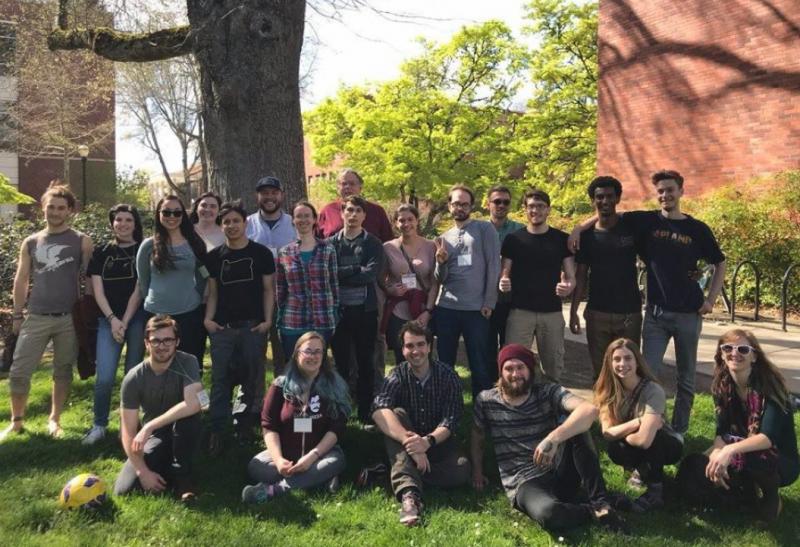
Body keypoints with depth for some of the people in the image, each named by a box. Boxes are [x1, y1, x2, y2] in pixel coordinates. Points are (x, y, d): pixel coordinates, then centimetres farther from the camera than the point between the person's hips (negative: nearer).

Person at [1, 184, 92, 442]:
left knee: (63, 371, 8)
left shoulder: (82, 241, 1)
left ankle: (54, 419, 23)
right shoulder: (31, 243, 8)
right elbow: (21, 280, 11)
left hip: (69, 318, -2)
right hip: (36, 318, 2)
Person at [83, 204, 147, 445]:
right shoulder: (101, 253, 9)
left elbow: (139, 290, -3)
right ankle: (99, 425, 9)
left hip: (137, 318, -1)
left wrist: (125, 322, -9)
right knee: (105, 377, -8)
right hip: (109, 319, 1)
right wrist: (113, 319, -8)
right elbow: (98, 291, 4)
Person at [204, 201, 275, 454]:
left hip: (252, 325, -2)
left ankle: (247, 423, 22)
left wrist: (267, 320, -8)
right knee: (220, 379, 0)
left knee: (252, 378, 7)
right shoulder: (214, 256, 8)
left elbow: (268, 290, 2)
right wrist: (208, 318, -4)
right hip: (222, 327, 2)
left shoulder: (261, 253, 0)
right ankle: (217, 430, 4)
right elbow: (213, 292, 11)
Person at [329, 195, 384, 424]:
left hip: (365, 310, 0)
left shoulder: (373, 243, 3)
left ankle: (366, 414, 17)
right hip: (338, 310, 0)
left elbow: (371, 274, -12)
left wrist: (340, 273, -10)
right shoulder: (331, 243, 5)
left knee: (366, 363, 7)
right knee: (341, 364, 8)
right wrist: (356, 269, -14)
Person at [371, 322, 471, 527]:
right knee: (397, 414, -31)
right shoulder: (397, 376, -10)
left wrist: (428, 441, -38)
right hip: (406, 447, 0)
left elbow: (451, 420, -17)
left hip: (439, 441, 0)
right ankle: (409, 494, -45)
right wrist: (409, 441, -45)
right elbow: (379, 410, -30)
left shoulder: (447, 375, -8)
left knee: (461, 471, -30)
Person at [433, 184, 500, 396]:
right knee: (444, 363, 11)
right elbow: (440, 279, 10)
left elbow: (493, 266, -4)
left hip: (476, 309, -3)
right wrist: (441, 262, -12)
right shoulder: (444, 237, 14)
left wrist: (489, 302, -9)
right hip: (445, 308, 4)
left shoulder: (484, 229, 2)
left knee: (479, 365, 3)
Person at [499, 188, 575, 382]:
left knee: (554, 367, 6)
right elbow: (504, 274, 6)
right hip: (520, 312, -1)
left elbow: (571, 277, 6)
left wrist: (568, 286, -17)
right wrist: (503, 283, -17)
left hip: (552, 313, 1)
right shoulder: (513, 239, 4)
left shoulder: (562, 239, 6)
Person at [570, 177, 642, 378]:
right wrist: (573, 311, 1)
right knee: (599, 371, 7)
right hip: (597, 313, 1)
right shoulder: (587, 235, 4)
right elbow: (581, 275, 6)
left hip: (630, 312, -1)